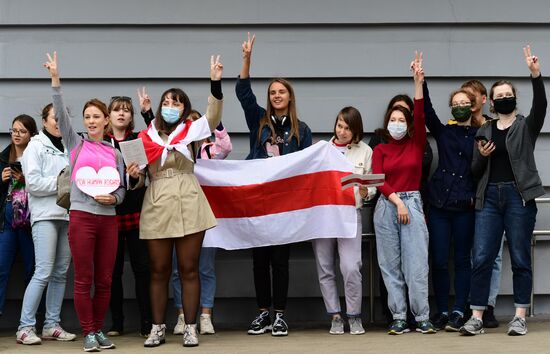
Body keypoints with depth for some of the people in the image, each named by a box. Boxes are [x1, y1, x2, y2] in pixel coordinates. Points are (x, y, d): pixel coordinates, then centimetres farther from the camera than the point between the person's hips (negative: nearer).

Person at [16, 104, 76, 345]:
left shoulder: (68, 147, 17)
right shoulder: (35, 147, 1)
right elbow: (33, 183, -9)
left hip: (67, 215, 6)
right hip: (45, 215, -6)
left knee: (61, 273, 6)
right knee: (43, 272, -12)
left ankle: (52, 325, 12)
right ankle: (25, 327, -6)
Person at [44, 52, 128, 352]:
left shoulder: (115, 153, 13)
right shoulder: (75, 143, 7)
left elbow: (121, 189, 13)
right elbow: (60, 113, -5)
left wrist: (113, 198, -9)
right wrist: (55, 79, -13)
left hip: (108, 219, 3)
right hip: (81, 217, -3)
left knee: (104, 280, 5)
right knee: (84, 280, -1)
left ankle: (99, 329, 17)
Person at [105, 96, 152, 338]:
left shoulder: (139, 140, 9)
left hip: (136, 211, -1)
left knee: (141, 267, -2)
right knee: (113, 270, 6)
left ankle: (147, 324, 2)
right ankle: (116, 323, 15)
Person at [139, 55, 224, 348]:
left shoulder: (191, 129, 6)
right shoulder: (147, 136, 10)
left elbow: (213, 116, -11)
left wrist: (215, 82, -22)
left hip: (188, 205, -1)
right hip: (156, 206, 2)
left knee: (188, 269, 3)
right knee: (159, 271, 7)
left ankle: (190, 328, 9)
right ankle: (158, 329, 15)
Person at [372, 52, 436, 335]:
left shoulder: (417, 145, 8)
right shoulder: (380, 150, 10)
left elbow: (420, 115, -4)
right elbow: (378, 180, 0)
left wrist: (418, 80, -10)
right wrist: (397, 202, -12)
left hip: (412, 204, -1)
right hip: (386, 206, 1)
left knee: (416, 264, -5)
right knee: (391, 266, 3)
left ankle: (422, 318, 1)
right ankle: (399, 318, 8)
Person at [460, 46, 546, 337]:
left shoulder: (526, 126, 6)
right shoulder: (484, 131, 14)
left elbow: (540, 106, -15)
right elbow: (475, 171, 14)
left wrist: (535, 75, -28)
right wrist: (481, 156, -7)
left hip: (519, 196, -2)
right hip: (489, 197, 3)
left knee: (520, 258, 1)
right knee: (481, 258, -2)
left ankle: (519, 317, 8)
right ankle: (476, 318, 2)